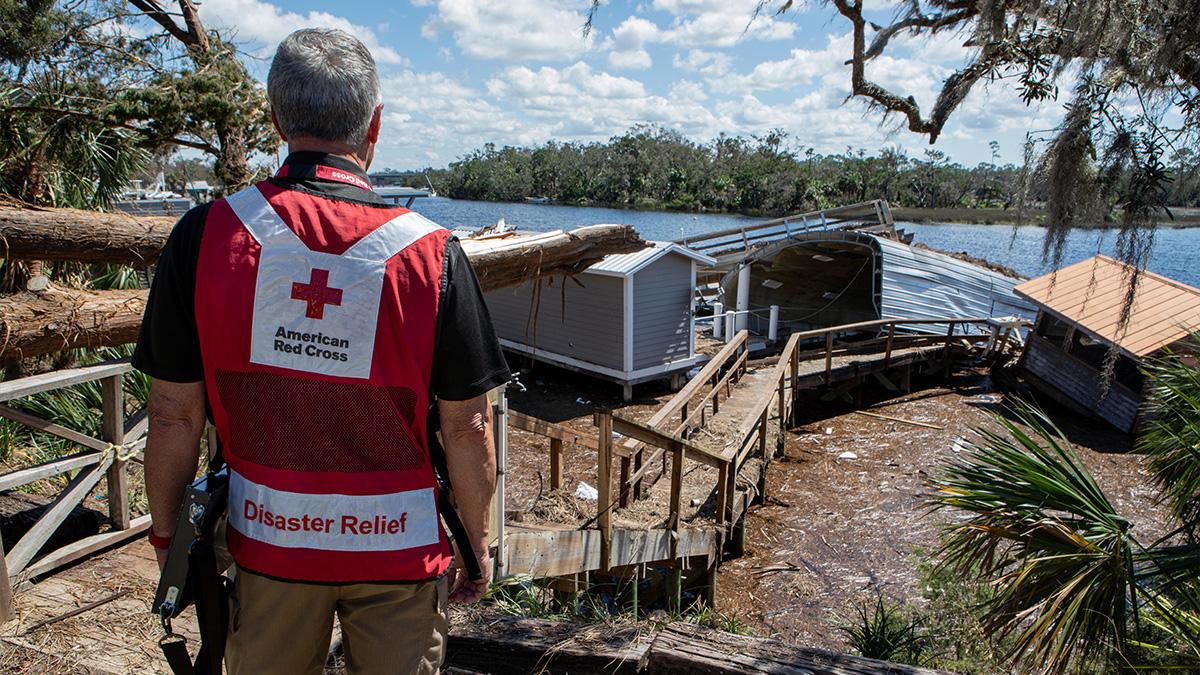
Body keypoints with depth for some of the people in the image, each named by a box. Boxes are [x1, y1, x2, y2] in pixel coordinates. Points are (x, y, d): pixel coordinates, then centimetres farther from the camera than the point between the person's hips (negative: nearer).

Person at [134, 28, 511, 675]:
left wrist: (166, 531, 9)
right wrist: (477, 545, 4)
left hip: (268, 538, 2)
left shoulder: (204, 235, -12)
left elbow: (174, 414, -7)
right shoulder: (432, 253, -16)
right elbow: (467, 427, -11)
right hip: (399, 548, -1)